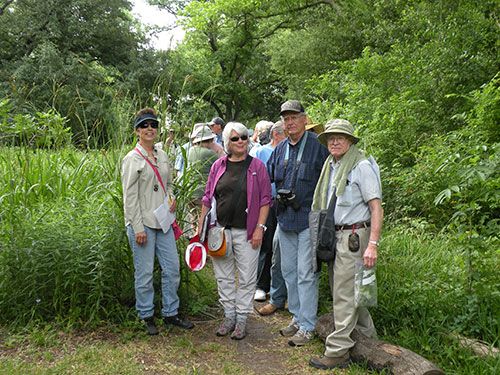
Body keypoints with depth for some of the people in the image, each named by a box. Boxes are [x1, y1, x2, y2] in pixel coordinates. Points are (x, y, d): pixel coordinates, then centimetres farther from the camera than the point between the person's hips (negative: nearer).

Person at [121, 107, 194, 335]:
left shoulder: (162, 156, 11)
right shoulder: (132, 159, -8)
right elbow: (130, 196, -11)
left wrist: (171, 198, 1)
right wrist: (138, 228, -15)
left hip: (163, 222, 6)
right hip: (142, 225, -6)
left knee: (172, 269, 10)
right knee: (145, 273, 3)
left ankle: (170, 313, 24)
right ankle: (146, 316, 20)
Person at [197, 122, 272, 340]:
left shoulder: (256, 166, -1)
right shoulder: (218, 166, 6)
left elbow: (265, 200, -2)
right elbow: (207, 198, 11)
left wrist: (260, 228, -9)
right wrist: (201, 225, 7)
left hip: (246, 231, -3)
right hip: (220, 229, 3)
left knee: (246, 277, 5)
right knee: (223, 276, 12)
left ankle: (242, 319, 20)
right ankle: (229, 315, 27)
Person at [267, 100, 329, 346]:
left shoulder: (318, 146, -8)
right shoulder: (280, 150, 10)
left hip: (309, 218, -7)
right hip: (285, 219, 7)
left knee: (305, 273, -2)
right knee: (288, 270, 15)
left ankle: (307, 326, 9)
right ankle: (297, 317, 29)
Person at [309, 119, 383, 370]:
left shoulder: (361, 166, -10)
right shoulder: (331, 166, 13)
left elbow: (376, 208, -15)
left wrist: (372, 245, -21)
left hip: (354, 236, -8)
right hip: (336, 236, 8)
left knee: (344, 293, -3)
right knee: (351, 290, 17)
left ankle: (338, 351, 7)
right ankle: (368, 337, 35)